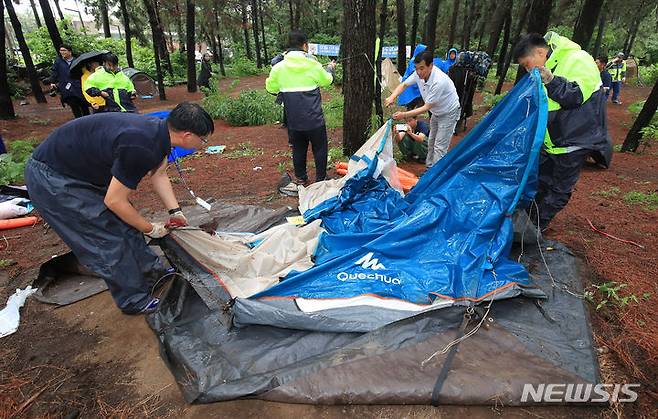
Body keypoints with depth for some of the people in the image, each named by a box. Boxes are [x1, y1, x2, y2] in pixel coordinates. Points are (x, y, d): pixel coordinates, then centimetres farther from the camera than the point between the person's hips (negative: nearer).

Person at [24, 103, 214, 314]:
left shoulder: (160, 130, -8)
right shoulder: (140, 148, -35)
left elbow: (159, 176, 7)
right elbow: (114, 201, -25)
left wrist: (175, 212, 3)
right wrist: (151, 228, -12)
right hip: (51, 180, -9)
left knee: (124, 222, 12)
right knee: (108, 240, -5)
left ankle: (152, 273, 28)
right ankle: (134, 300, 12)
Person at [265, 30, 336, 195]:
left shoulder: (279, 67, -5)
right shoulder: (313, 65, -7)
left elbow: (271, 88, 5)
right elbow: (326, 81, 9)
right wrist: (330, 68, 29)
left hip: (294, 119, 2)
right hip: (314, 118, -2)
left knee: (298, 149, 17)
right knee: (320, 148, 13)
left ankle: (300, 180, 28)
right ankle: (321, 180, 20)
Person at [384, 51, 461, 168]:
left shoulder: (439, 81, -38)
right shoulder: (419, 74, -16)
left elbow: (426, 107, -33)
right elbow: (404, 85, -2)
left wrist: (404, 115, -35)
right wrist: (392, 97, -22)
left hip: (449, 113, -8)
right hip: (436, 112, 8)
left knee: (440, 147, -8)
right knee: (431, 142, 19)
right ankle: (429, 167, 34)